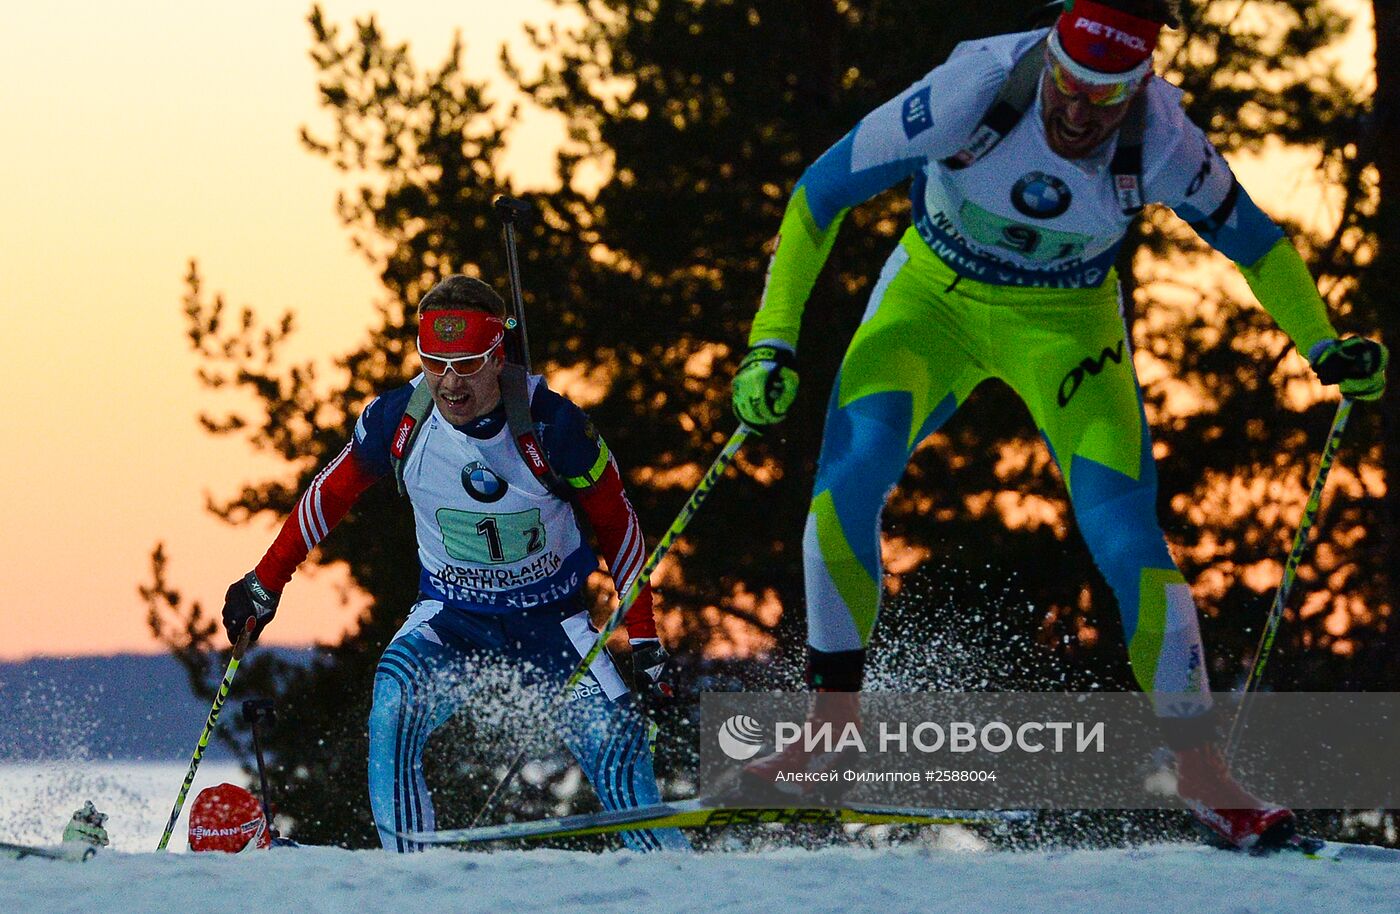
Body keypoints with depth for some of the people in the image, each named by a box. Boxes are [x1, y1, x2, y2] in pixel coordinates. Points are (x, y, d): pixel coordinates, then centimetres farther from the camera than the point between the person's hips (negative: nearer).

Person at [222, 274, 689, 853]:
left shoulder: (550, 426, -21)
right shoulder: (398, 420, -15)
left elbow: (617, 524, -6)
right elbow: (328, 496, 4)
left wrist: (644, 638, -5)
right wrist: (264, 584, 10)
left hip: (552, 620, -1)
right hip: (451, 619, 1)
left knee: (616, 748, -16)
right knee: (395, 700, -28)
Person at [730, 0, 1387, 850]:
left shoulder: (1161, 145, -26)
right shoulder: (975, 90, -31)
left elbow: (1252, 238, -5)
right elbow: (820, 195, -22)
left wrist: (1324, 346, -12)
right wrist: (773, 342, -26)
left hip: (1068, 324, 0)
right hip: (935, 297, 0)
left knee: (1126, 536, -14)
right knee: (850, 469, -25)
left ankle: (1203, 770, 0)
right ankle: (828, 725, -14)